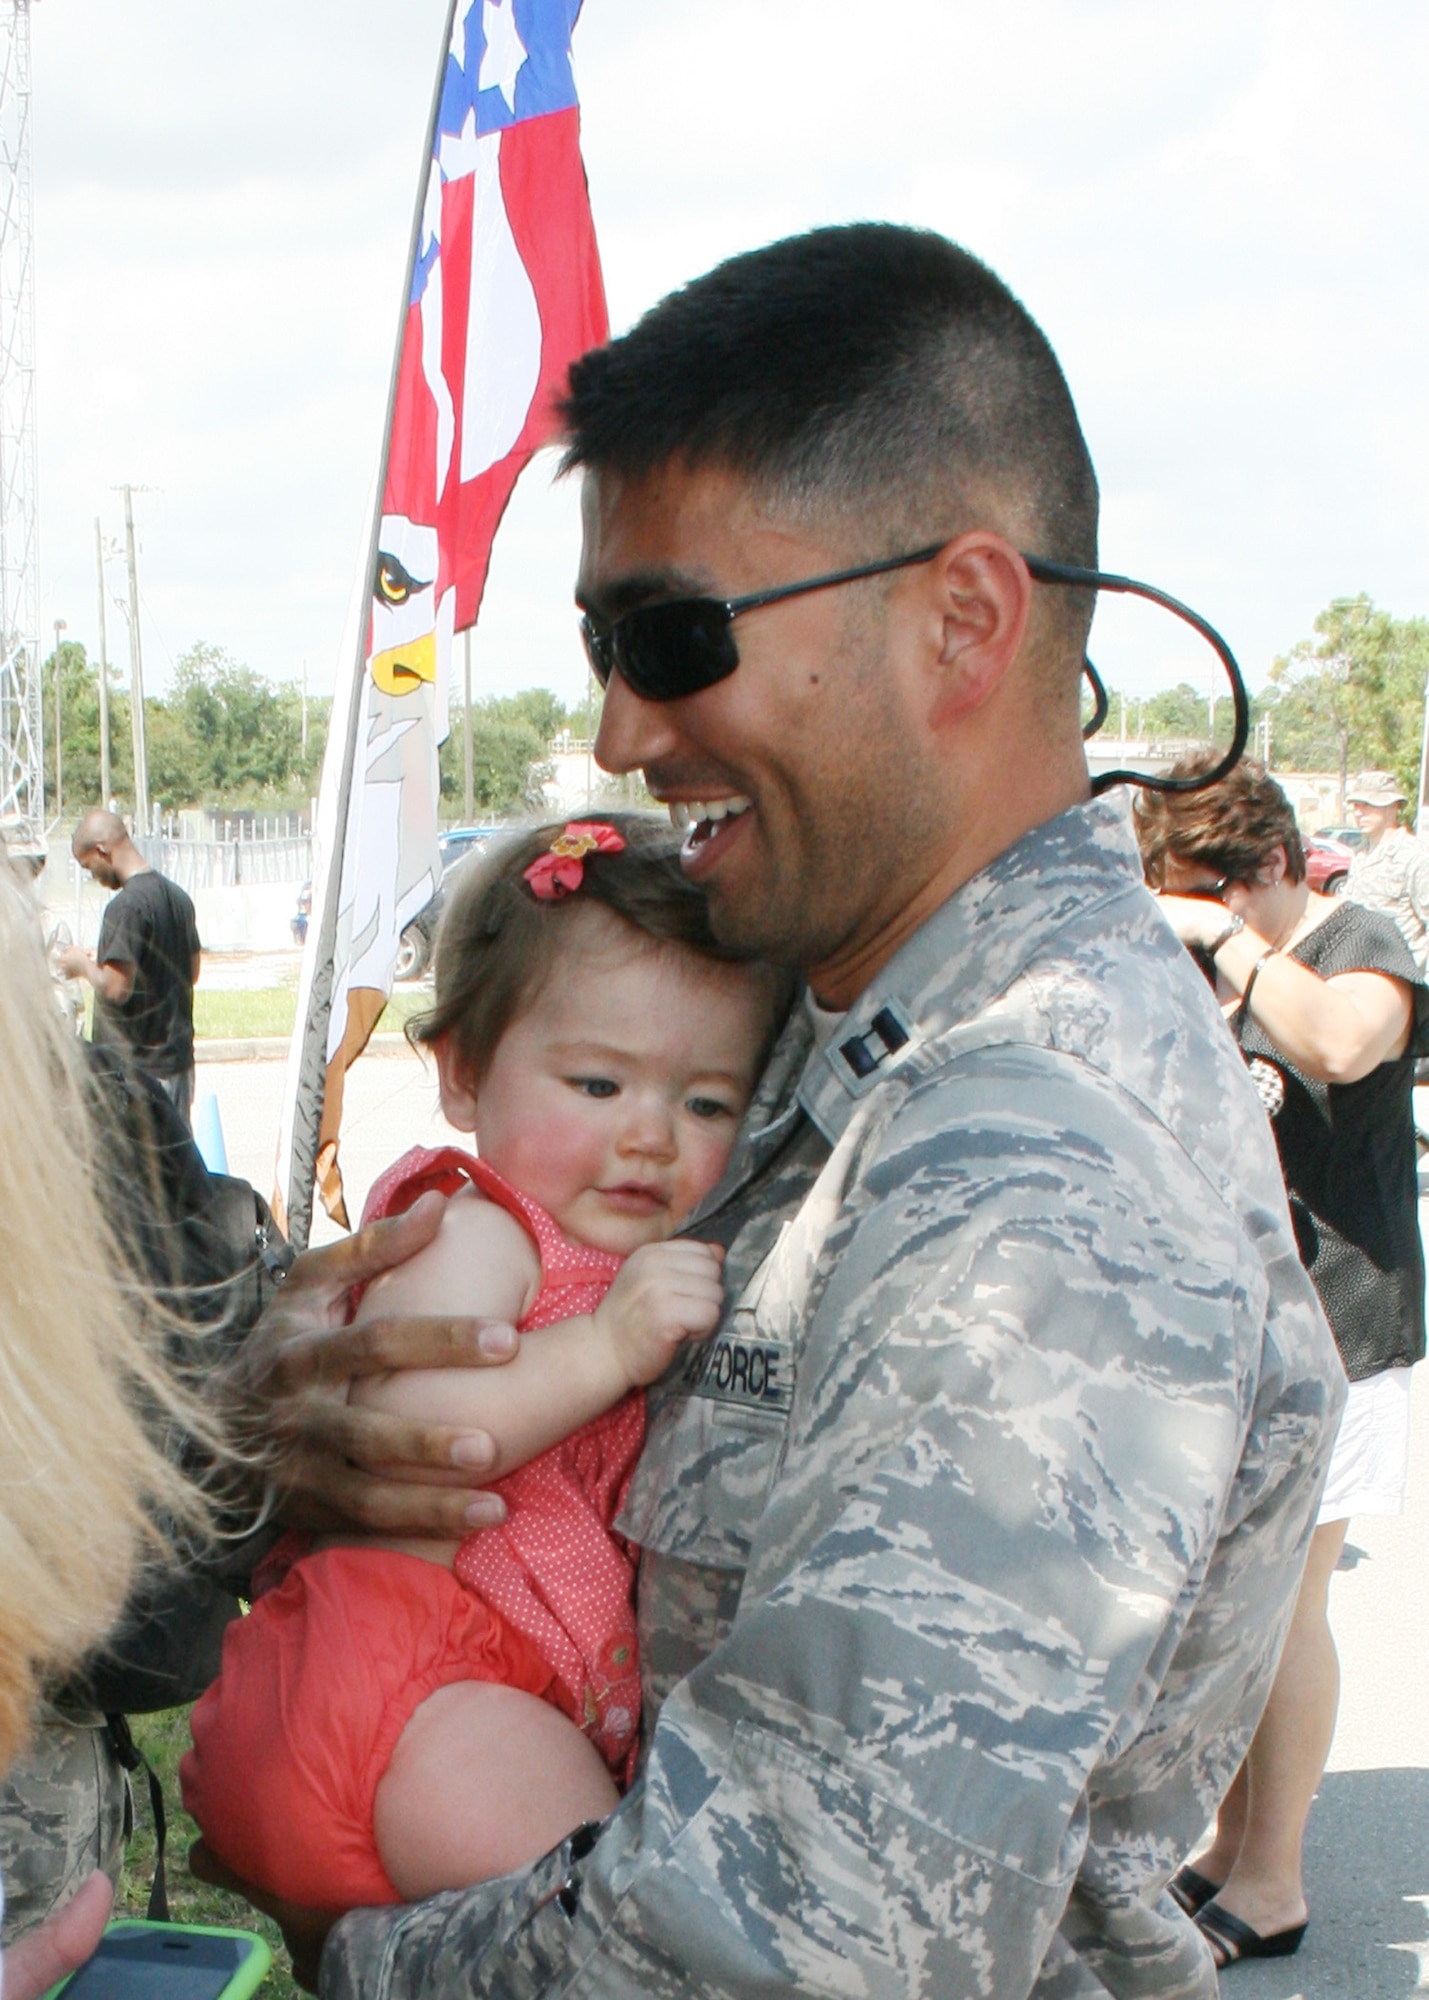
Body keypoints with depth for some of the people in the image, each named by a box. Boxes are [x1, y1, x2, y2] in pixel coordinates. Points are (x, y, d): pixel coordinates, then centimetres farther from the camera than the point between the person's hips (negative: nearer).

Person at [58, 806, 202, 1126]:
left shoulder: (126, 906, -18)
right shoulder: (177, 897, 9)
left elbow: (116, 988, -23)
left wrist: (83, 965, -3)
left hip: (137, 1066, -8)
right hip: (178, 1057, 8)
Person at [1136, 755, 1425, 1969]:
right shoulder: (1234, 974, 13)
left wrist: (1223, 937, -27)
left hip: (1331, 1331, -8)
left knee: (1281, 1607, -2)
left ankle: (1271, 1888, 10)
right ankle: (1231, 1848, 26)